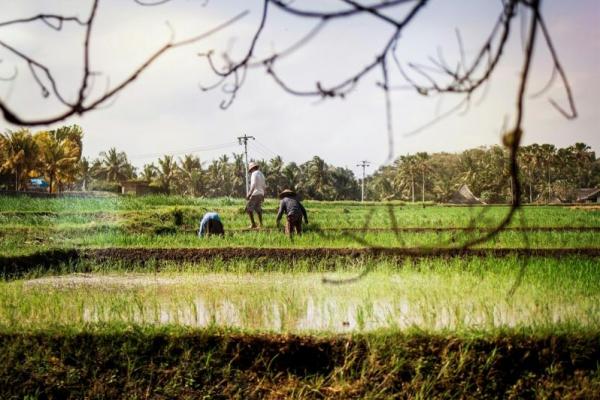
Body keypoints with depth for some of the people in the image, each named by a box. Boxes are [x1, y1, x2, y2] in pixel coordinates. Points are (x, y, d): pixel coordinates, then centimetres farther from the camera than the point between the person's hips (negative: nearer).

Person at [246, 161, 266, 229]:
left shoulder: (254, 174, -10)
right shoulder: (261, 174, 16)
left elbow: (253, 185, -21)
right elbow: (264, 186, 21)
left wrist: (249, 194, -22)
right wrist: (263, 195, 28)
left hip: (255, 194, -9)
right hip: (261, 194, 9)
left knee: (249, 208, -5)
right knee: (258, 209, 17)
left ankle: (253, 224, -13)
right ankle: (260, 224, 17)